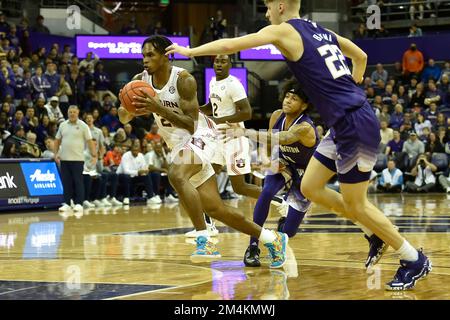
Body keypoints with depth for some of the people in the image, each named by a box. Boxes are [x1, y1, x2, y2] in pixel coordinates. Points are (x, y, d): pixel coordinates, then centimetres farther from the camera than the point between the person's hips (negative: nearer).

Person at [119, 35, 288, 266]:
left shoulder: (183, 79, -20)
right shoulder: (141, 80, -3)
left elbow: (191, 124, -24)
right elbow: (124, 118, 1)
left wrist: (159, 108, -35)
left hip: (200, 136, -7)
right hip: (180, 144, 7)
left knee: (176, 175, -36)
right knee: (215, 208, 6)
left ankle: (204, 241, -32)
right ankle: (271, 238, 20)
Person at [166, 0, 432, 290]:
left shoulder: (284, 30, -7)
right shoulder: (321, 30, 16)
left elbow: (230, 45, -7)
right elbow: (361, 57, 29)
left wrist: (190, 51, 6)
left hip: (355, 124, -9)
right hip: (344, 124, 9)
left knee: (355, 204, 1)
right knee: (310, 187, 14)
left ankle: (415, 261, 10)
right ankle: (374, 235, 22)